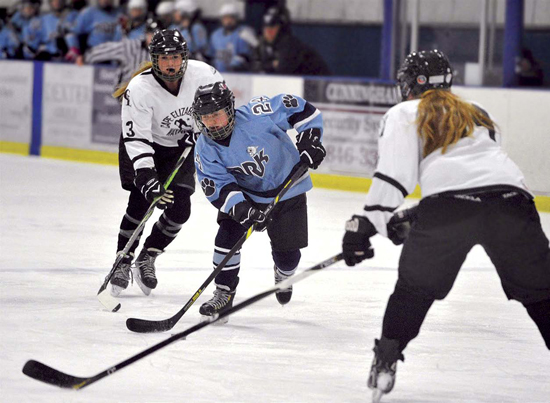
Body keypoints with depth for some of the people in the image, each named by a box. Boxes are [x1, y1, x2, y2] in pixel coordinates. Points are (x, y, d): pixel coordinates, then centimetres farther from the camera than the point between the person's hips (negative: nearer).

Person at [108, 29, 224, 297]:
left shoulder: (203, 75, -24)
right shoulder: (139, 89, -32)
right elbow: (137, 141, -32)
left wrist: (201, 130, -16)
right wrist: (147, 181, -41)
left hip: (181, 146, 3)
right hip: (145, 143, -3)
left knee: (179, 209, -6)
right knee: (142, 200, -18)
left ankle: (147, 259, 13)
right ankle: (123, 262, -2)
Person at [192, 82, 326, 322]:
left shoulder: (256, 116, -29)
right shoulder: (205, 149, -17)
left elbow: (299, 108, -20)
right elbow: (218, 186, -20)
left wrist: (310, 139, -25)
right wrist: (240, 208, -36)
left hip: (287, 188, -2)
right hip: (245, 194, 2)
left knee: (287, 249, 3)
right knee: (228, 237, -16)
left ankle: (283, 276, 40)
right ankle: (223, 294, -1)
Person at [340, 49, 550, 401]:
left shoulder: (404, 114, 22)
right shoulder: (479, 114, 36)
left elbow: (395, 174, 7)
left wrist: (365, 225, 8)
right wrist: (414, 218, 39)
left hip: (451, 200, -3)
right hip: (511, 197, 3)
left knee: (415, 288, 16)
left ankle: (386, 362, 11)